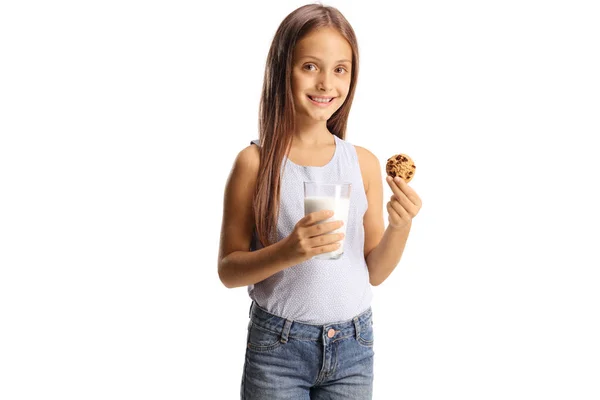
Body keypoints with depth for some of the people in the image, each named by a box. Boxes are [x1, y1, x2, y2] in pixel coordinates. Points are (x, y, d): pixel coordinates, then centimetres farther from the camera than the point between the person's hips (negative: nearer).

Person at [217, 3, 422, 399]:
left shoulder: (364, 163, -1)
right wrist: (287, 252, -22)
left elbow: (374, 272, 5)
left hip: (353, 348, 3)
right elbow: (228, 270, -5)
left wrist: (401, 226, -12)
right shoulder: (255, 161, -9)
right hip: (277, 348, -2)